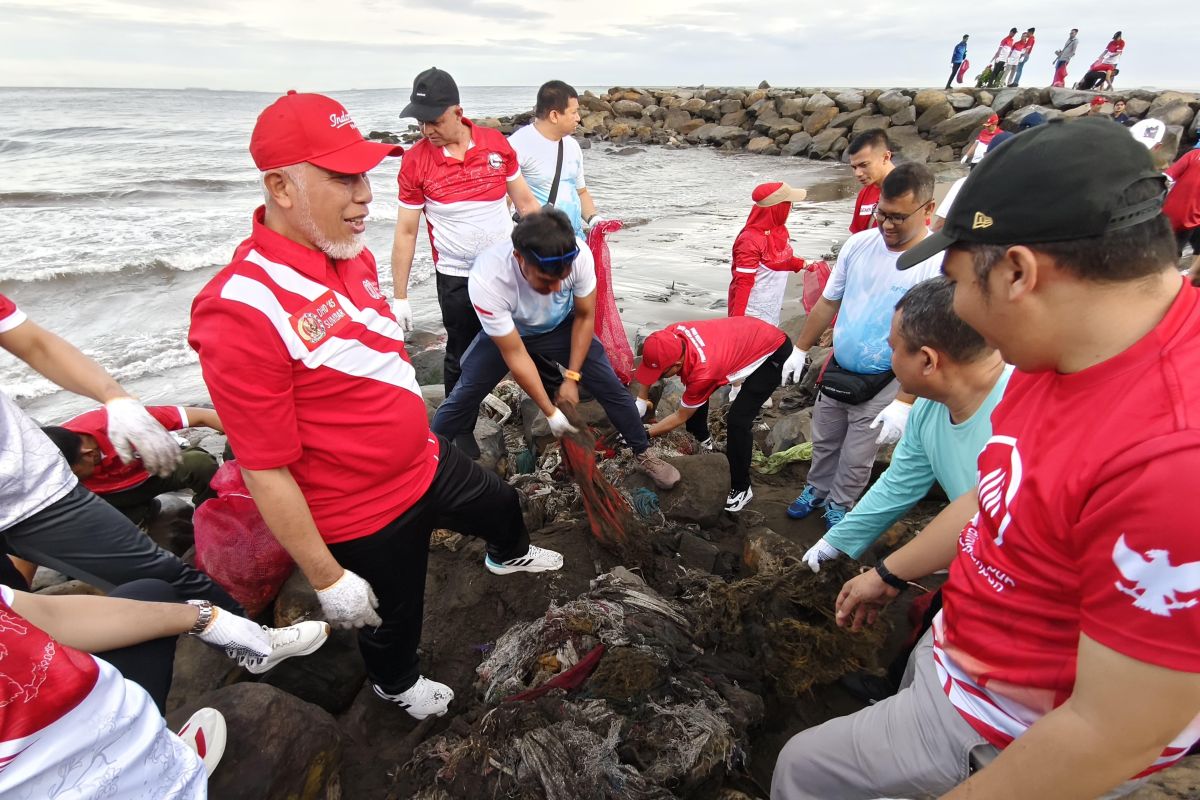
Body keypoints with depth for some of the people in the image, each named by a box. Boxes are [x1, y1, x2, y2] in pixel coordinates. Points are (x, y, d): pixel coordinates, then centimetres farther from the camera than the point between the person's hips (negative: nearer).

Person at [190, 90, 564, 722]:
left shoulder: (351, 253, -4)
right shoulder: (243, 310, -30)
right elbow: (266, 471, -25)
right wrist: (327, 579, -17)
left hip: (426, 463, 7)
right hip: (368, 518, -7)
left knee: (501, 504, 30)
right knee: (392, 618, 21)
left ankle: (509, 556, 66)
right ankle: (397, 685, 56)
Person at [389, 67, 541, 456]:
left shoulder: (496, 143, -6)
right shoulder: (415, 161, -10)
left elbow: (525, 201, 3)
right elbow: (405, 231, -6)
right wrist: (399, 296, -5)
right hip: (456, 279, -2)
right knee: (462, 357, 10)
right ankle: (461, 431, 29)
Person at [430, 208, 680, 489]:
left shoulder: (579, 255, -35)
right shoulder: (486, 280, -41)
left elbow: (584, 316, -15)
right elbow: (515, 355, -29)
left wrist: (572, 378, -16)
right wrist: (551, 411, -25)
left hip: (561, 326, 2)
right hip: (505, 333, -1)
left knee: (612, 387, -4)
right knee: (462, 399, -6)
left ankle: (644, 454, 18)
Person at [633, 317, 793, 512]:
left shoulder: (702, 373, -38)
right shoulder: (671, 335, -23)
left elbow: (681, 417, -19)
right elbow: (651, 360, 1)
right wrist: (641, 400, -4)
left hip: (774, 351, -8)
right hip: (745, 336, 8)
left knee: (737, 421, -17)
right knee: (694, 395, 10)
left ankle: (741, 488, 1)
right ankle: (702, 440, 35)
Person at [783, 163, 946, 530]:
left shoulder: (939, 265, -21)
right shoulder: (859, 244, -7)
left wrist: (904, 403, -25)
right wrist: (800, 350, 8)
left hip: (883, 384, -4)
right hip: (837, 370, 4)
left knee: (857, 457, 14)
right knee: (823, 442, 21)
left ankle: (839, 504, 38)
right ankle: (816, 490, 45)